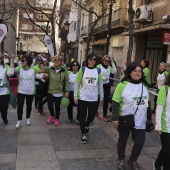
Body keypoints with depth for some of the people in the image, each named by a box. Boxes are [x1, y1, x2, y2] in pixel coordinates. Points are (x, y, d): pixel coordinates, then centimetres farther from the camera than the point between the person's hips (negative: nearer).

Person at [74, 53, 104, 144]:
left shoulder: (98, 71, 3)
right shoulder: (82, 69, -3)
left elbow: (100, 85, 7)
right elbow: (77, 83, -2)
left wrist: (101, 97, 6)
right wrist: (75, 96, -5)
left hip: (94, 98, 2)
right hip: (82, 97, -2)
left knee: (92, 115, 9)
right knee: (82, 116, 5)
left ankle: (87, 125, 43)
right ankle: (84, 135, 20)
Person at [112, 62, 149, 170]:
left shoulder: (144, 85, 4)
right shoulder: (123, 85, -12)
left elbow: (147, 102, 12)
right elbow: (115, 102, -12)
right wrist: (115, 118, -15)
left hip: (140, 121, 4)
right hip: (125, 119, -4)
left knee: (140, 142, 5)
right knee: (123, 140, 14)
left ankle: (133, 160, 32)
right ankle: (121, 160, 37)